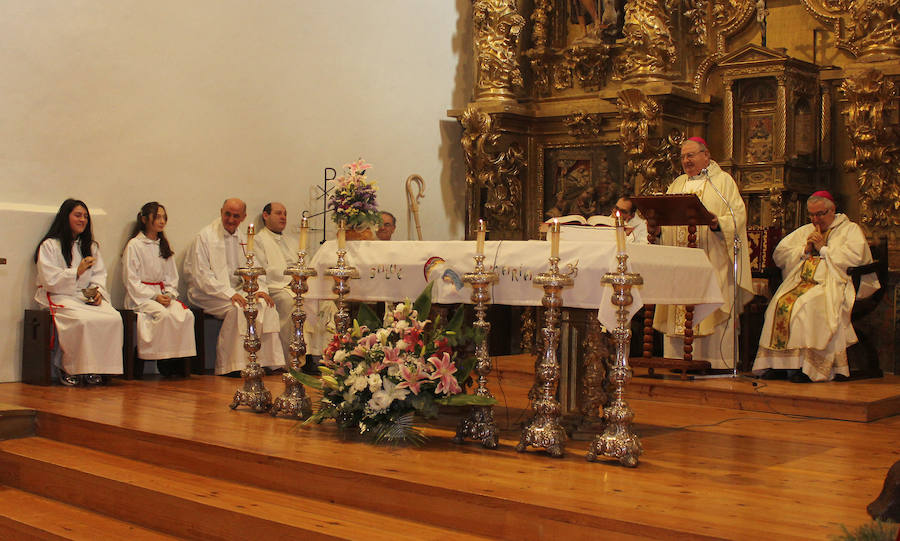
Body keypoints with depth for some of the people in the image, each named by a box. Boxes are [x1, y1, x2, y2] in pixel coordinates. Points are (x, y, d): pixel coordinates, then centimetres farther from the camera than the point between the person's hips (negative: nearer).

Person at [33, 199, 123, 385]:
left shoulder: (91, 246, 22)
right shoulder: (49, 245, 2)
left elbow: (99, 274, 15)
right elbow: (50, 281, -7)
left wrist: (98, 291, -5)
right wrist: (77, 272, -15)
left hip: (88, 297, 5)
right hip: (60, 298, -5)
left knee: (114, 318, -26)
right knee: (83, 320, -36)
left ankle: (96, 368, -18)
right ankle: (69, 369, -20)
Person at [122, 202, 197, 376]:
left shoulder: (164, 246, 20)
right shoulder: (134, 245, 0)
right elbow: (131, 280, -6)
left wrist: (169, 294, -2)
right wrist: (154, 297, -14)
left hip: (163, 294, 5)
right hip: (140, 297, -5)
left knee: (186, 315, -25)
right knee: (164, 314, -35)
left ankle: (180, 360, -21)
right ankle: (165, 361, -24)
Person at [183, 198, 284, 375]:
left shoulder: (242, 238, 13)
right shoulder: (204, 237, -8)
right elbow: (201, 276, -15)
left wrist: (260, 289, -8)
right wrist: (229, 294, -24)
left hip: (235, 291, 6)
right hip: (208, 294, -6)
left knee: (264, 304, -19)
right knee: (237, 308, -32)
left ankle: (266, 361, -16)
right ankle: (229, 366, -24)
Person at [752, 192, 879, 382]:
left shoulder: (850, 229, 12)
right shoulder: (804, 231, 27)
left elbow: (856, 257, -7)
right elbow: (779, 254, 20)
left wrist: (823, 248, -2)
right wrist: (805, 250, 5)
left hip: (832, 283, -5)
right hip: (801, 281, 5)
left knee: (808, 304, -35)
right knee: (781, 302, -27)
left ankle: (806, 366, -35)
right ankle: (777, 363, -27)